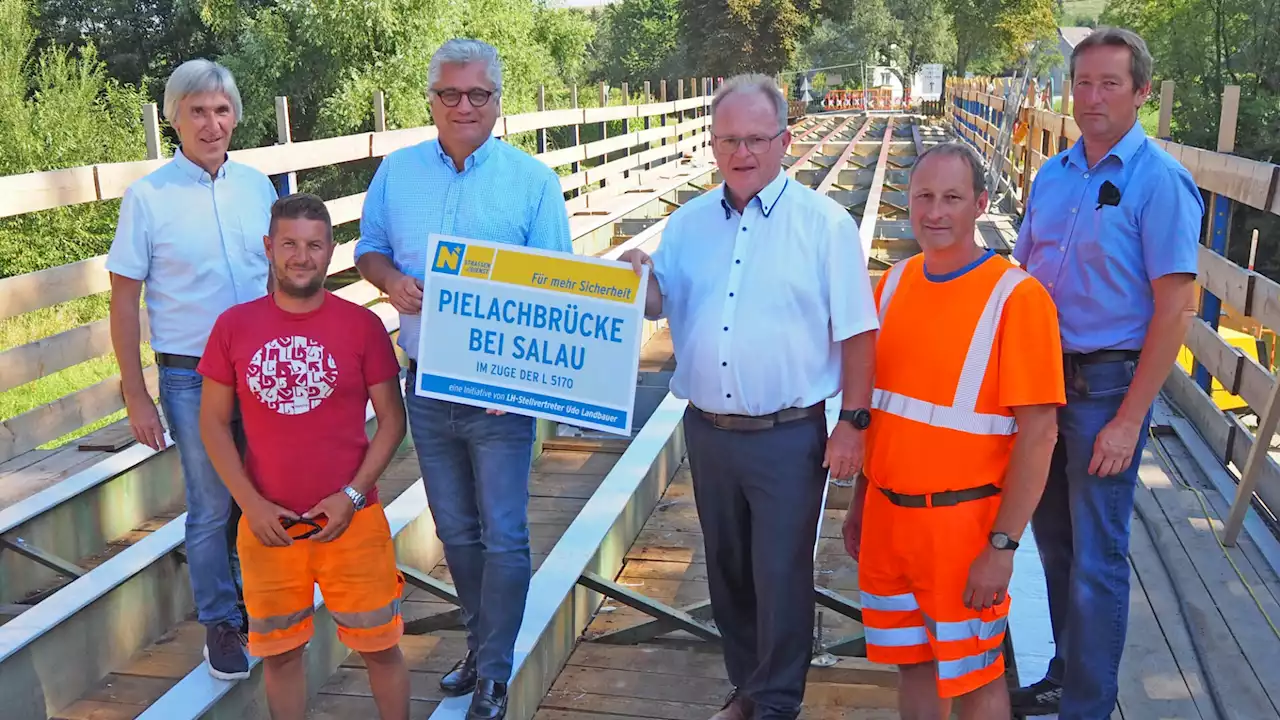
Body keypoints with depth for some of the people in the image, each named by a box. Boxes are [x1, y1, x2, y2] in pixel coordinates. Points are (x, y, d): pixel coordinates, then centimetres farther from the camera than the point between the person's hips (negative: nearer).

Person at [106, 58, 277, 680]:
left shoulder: (257, 185, 4)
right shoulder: (147, 197, -7)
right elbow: (124, 301, -4)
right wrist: (136, 396, -6)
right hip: (191, 377, -3)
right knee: (212, 507, 5)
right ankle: (220, 623, 24)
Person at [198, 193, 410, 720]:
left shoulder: (362, 325, -5)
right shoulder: (234, 327, -1)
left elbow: (391, 418, -2)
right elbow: (213, 423, 3)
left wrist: (351, 496, -12)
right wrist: (250, 503, -6)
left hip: (351, 521, -1)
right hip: (267, 526, 2)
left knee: (380, 647, 9)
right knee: (279, 652, 15)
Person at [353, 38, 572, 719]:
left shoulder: (534, 180, -5)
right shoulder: (397, 172, 3)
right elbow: (369, 250, 12)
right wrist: (390, 280, -11)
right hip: (427, 388, 3)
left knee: (503, 536, 3)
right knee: (455, 531, 17)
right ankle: (481, 640, 37)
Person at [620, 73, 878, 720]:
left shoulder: (824, 223, -7)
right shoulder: (688, 223, 6)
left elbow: (857, 332, -6)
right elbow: (656, 304, 12)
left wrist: (853, 422, -9)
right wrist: (635, 275, -10)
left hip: (789, 435, -5)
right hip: (707, 429, 5)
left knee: (781, 576, 4)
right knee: (727, 570, 18)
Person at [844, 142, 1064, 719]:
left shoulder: (1016, 297, -14)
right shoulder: (893, 284, 5)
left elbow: (1038, 432, -15)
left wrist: (1002, 545, -17)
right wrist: (861, 502, 15)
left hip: (962, 521, -5)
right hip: (887, 514, 6)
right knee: (911, 662, 19)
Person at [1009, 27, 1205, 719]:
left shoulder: (1160, 182, -12)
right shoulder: (1052, 175, 7)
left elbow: (1174, 306, -14)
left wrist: (1129, 419, -17)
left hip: (1108, 384, -6)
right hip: (1043, 377, 6)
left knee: (1094, 559, 2)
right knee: (1053, 539, 17)